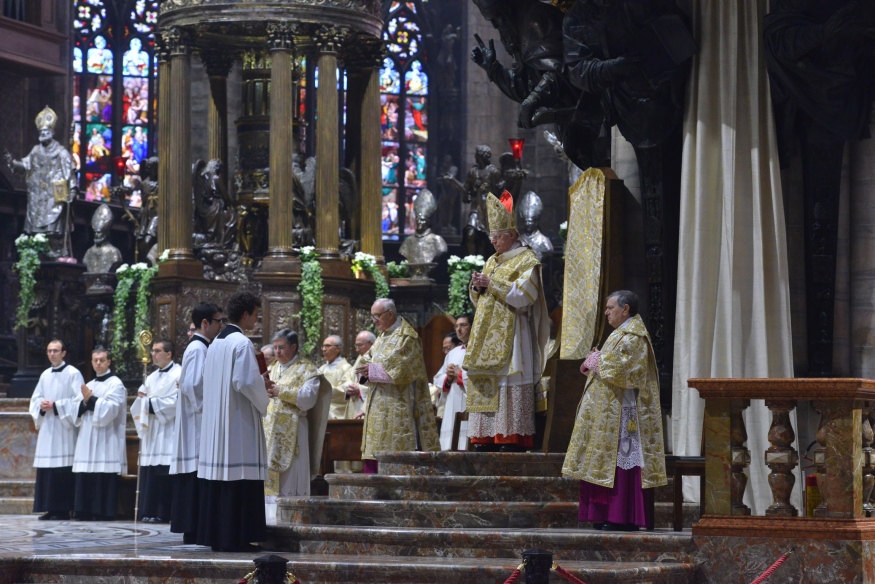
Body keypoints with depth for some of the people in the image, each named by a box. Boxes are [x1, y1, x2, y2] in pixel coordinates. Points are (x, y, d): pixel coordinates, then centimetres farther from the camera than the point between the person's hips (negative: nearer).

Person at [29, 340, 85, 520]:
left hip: (64, 428, -6)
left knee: (63, 470, -9)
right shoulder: (45, 375, 17)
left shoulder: (73, 374, -3)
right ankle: (50, 509, 7)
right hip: (46, 427, 6)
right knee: (46, 470, 3)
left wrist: (55, 405, -15)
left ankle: (63, 509, -7)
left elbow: (78, 400, -10)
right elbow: (35, 398, 18)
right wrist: (41, 405, -4)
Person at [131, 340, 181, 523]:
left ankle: (163, 513, -9)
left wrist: (151, 402, -9)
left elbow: (177, 401, -14)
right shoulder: (151, 378, 20)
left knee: (164, 473, -11)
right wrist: (142, 399, -2)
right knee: (150, 473, 2)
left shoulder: (178, 374, -3)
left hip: (167, 434, -7)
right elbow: (142, 402, 21)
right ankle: (149, 511, 3)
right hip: (151, 432, 7)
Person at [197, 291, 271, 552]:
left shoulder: (216, 343, 15)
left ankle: (214, 535, 9)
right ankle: (235, 536, -9)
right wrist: (264, 395, 0)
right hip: (239, 422, -9)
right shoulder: (242, 343, -12)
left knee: (218, 476, 8)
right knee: (239, 479, -7)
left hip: (215, 421, 9)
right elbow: (246, 382, -19)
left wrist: (260, 384, 19)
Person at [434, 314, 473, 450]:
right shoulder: (453, 353, 23)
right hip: (451, 413, 7)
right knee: (449, 450, 1)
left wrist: (460, 374, -7)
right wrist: (448, 378, 1)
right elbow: (438, 380, 22)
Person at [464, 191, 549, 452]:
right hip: (488, 335, 8)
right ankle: (486, 438, 1)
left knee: (509, 382, -13)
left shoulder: (526, 260, -2)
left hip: (511, 334, -8)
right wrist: (478, 286, -1)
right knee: (485, 384, 2)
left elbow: (523, 295, -15)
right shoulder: (492, 262, 21)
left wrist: (493, 284, -14)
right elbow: (478, 301, 21)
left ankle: (512, 436, -15)